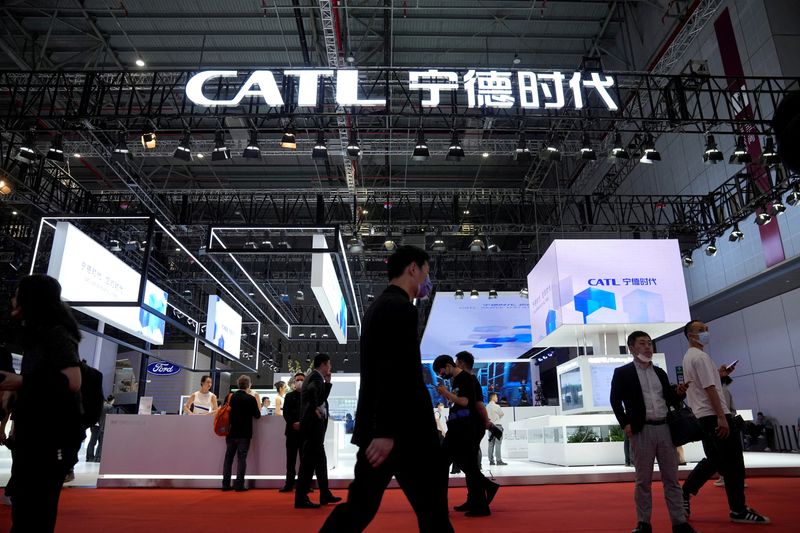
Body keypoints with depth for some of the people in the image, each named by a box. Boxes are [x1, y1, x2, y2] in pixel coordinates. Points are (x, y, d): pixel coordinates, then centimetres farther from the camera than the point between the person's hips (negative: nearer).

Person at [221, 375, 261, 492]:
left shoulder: (230, 397, -2)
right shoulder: (251, 399, -12)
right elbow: (257, 415, -5)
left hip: (231, 433, 4)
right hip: (244, 434, -4)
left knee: (228, 458, 11)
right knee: (241, 459, 2)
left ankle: (226, 484, 13)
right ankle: (239, 485, 0)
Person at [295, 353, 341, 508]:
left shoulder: (315, 376, 18)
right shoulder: (316, 377, -12)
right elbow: (312, 390, -34)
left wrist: (327, 382, 16)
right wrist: (315, 409, -23)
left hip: (314, 424, 10)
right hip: (313, 423, -10)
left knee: (320, 460, 16)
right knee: (309, 460, -6)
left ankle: (325, 495, 24)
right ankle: (301, 499, -2)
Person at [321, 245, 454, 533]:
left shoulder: (377, 307, 17)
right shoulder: (400, 307, -13)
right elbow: (393, 373, -22)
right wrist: (387, 431, -24)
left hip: (376, 427, 10)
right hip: (403, 430, -9)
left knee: (359, 506, 11)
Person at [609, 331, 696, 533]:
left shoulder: (660, 372, 17)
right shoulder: (622, 372, 2)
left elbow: (670, 400, 17)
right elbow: (615, 400, -1)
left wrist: (679, 393, -4)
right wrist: (624, 424, -10)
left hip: (665, 428, 4)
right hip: (642, 430, -4)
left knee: (672, 478, 7)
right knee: (643, 480, 2)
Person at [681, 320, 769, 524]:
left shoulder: (688, 357, 18)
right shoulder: (701, 356, -12)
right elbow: (710, 388, -19)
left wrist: (719, 374, 16)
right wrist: (721, 417, -21)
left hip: (703, 415, 10)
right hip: (714, 414, -10)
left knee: (714, 460, 14)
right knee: (733, 462, -2)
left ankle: (684, 493, 12)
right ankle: (739, 510, 5)